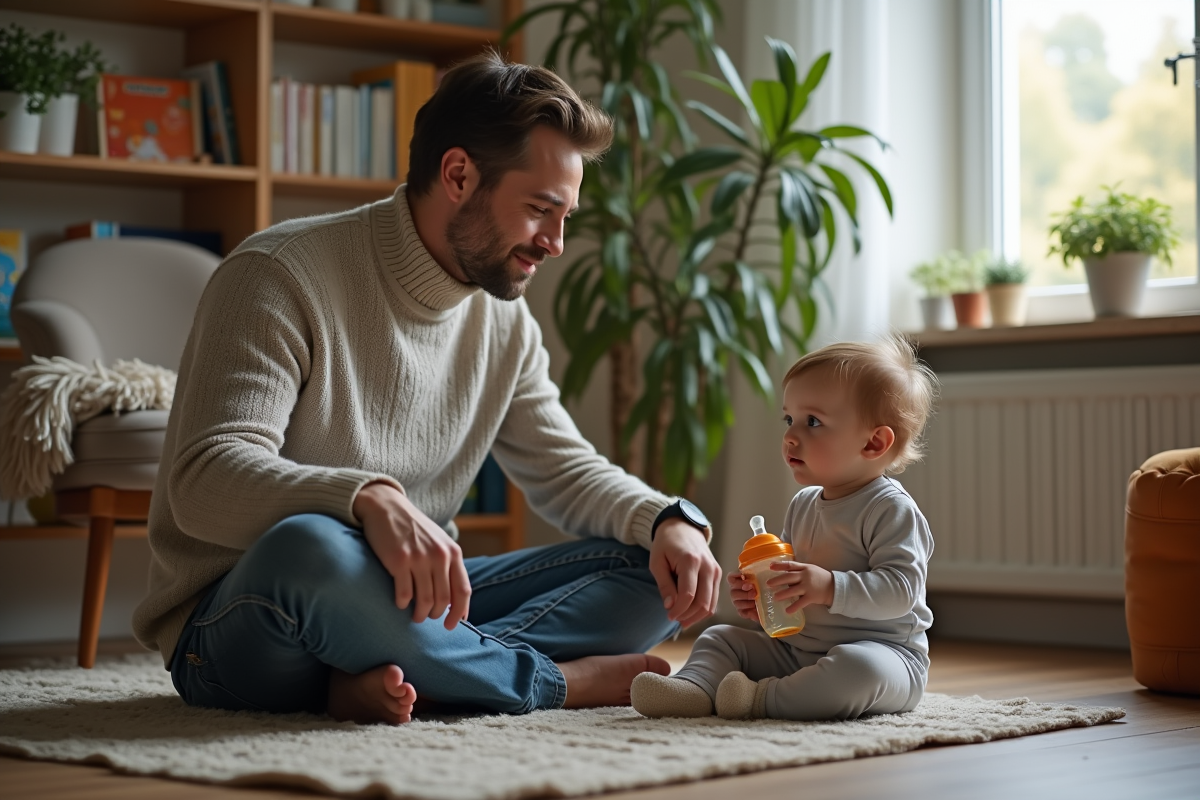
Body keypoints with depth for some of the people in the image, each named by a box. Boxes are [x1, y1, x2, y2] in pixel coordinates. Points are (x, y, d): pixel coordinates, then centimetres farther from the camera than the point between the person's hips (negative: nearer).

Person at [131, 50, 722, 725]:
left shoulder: (503, 319, 8)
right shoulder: (284, 276, -14)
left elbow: (566, 471, 15)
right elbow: (205, 481, -24)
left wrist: (669, 520, -8)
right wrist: (370, 499, -43)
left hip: (415, 603, 7)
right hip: (235, 634, -7)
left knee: (654, 572, -6)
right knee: (311, 548, -41)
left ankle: (392, 680, -25)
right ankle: (562, 681, -19)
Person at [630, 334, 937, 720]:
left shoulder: (891, 510, -14)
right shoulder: (803, 505, 12)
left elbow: (901, 588, -25)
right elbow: (786, 577, 24)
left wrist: (831, 587, -33)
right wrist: (760, 599, 3)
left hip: (881, 651, -8)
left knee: (858, 667, -41)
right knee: (721, 638, 5)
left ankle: (766, 700, -32)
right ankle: (693, 689, -22)